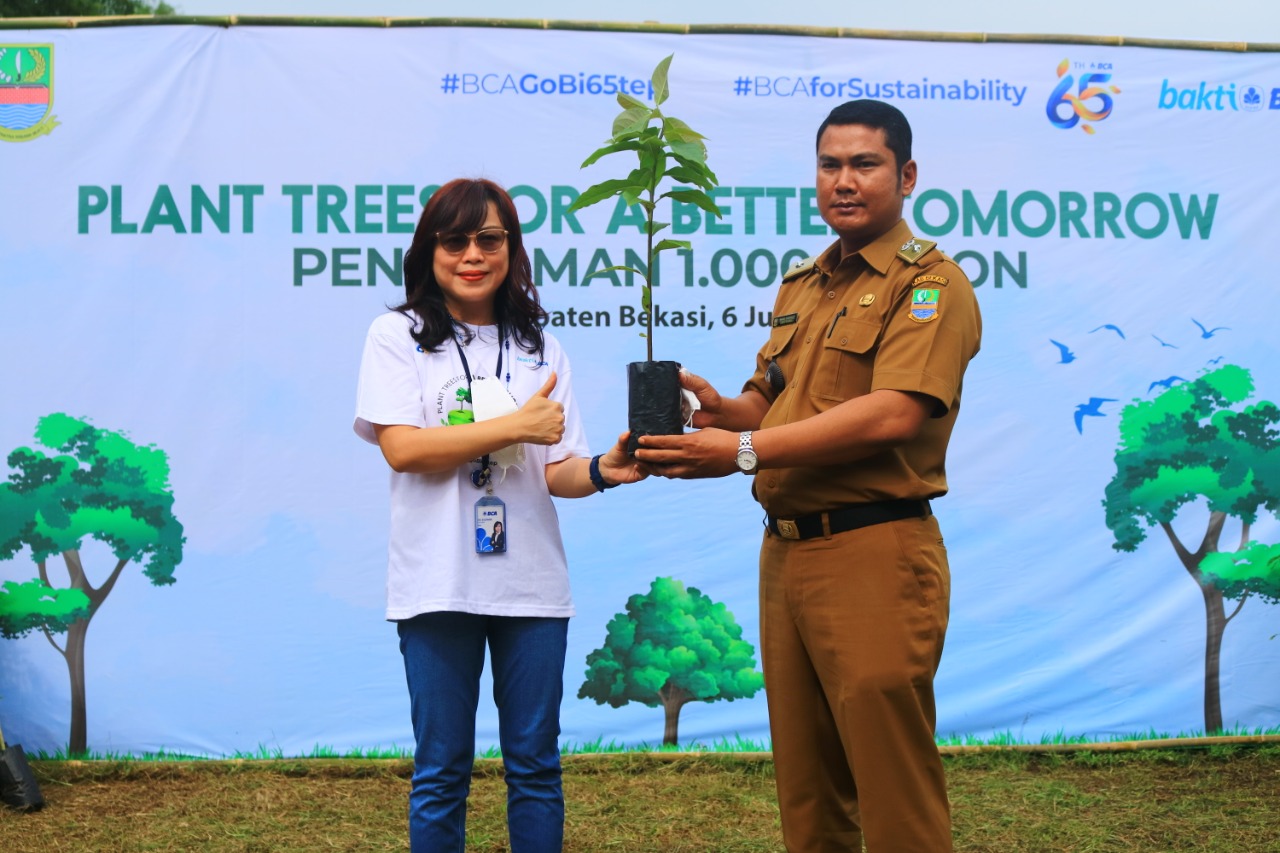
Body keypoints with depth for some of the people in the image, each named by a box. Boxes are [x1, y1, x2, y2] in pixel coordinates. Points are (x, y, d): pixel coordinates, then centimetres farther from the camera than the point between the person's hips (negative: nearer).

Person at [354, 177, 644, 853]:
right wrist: (515, 426, -12)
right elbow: (402, 447, -10)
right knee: (441, 772, 5)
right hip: (439, 586, -3)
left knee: (535, 767, 7)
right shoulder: (397, 336, 2)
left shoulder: (539, 348, 12)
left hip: (531, 585, 3)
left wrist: (601, 471, -16)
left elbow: (556, 470, 7)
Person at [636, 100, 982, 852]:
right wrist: (721, 409, -4)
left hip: (872, 555, -8)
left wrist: (743, 451, -20)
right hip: (785, 552, 8)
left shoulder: (929, 282, -7)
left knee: (892, 786, -2)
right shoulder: (801, 287, 18)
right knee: (806, 789, 14)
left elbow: (894, 414, -20)